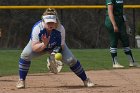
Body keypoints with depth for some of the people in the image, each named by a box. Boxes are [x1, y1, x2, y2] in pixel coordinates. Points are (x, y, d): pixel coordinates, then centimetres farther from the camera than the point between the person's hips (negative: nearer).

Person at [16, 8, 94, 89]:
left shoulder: (60, 28, -31)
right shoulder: (37, 28, -36)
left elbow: (61, 45, -20)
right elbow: (34, 48, -37)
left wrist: (55, 52, -39)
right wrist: (44, 44, -54)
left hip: (56, 46, 1)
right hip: (39, 45, -1)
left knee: (71, 59, -15)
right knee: (25, 55, -27)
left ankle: (85, 80, 6)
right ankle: (21, 81, -11)